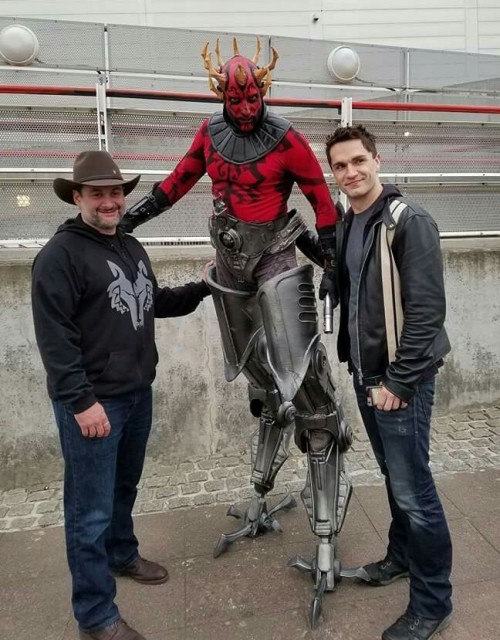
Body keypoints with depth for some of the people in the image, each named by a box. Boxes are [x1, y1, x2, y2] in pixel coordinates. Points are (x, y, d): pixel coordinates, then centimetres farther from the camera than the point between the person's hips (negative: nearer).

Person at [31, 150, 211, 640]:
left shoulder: (131, 247, 13)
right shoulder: (60, 253, -13)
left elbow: (153, 303, 23)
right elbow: (54, 336, -18)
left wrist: (202, 288, 13)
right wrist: (81, 401, -20)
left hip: (137, 395, 8)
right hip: (92, 402, -8)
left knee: (124, 488, 24)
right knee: (91, 510, 3)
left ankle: (122, 555, 47)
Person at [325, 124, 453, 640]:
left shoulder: (408, 221, -14)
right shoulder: (344, 225, 9)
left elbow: (427, 311, -19)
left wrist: (398, 381, -18)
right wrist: (354, 362, 12)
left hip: (400, 378, -7)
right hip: (364, 374, 7)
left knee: (413, 490, 2)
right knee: (394, 477, 21)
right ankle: (401, 556, 41)